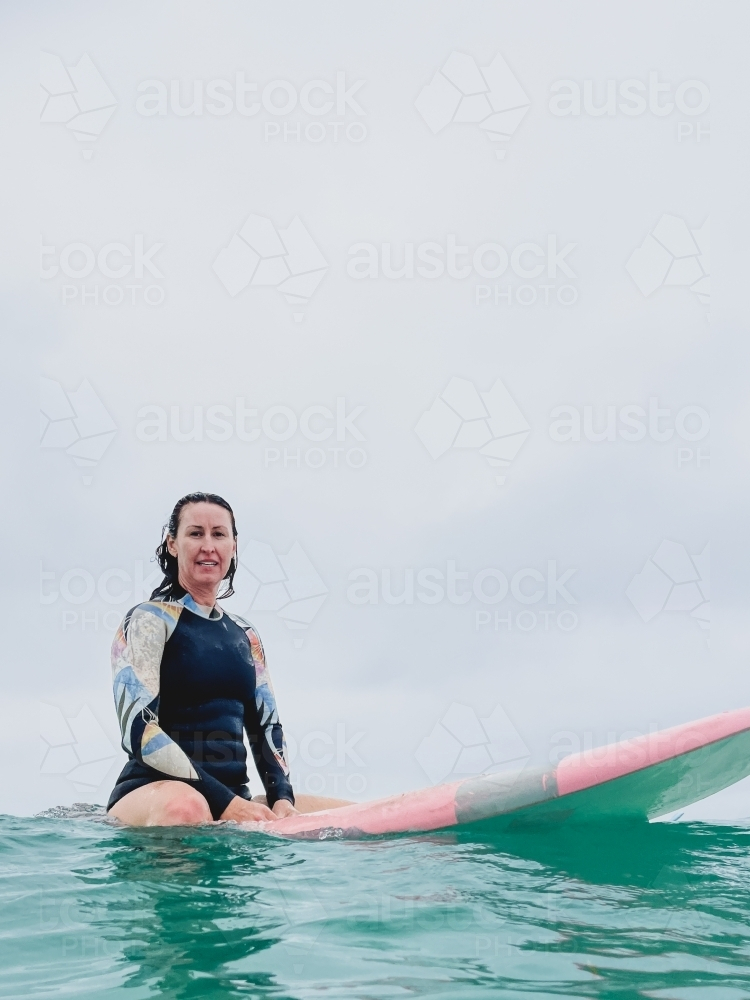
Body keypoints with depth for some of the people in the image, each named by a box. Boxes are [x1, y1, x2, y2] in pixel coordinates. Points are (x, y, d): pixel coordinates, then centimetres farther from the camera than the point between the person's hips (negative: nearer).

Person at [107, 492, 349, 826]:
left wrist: (282, 799, -6)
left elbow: (266, 727, 15)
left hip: (233, 796, 7)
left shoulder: (245, 635, 17)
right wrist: (224, 802, -21)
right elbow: (139, 729, -13)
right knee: (185, 807, -42)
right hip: (153, 792, -6)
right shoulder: (149, 620, -2)